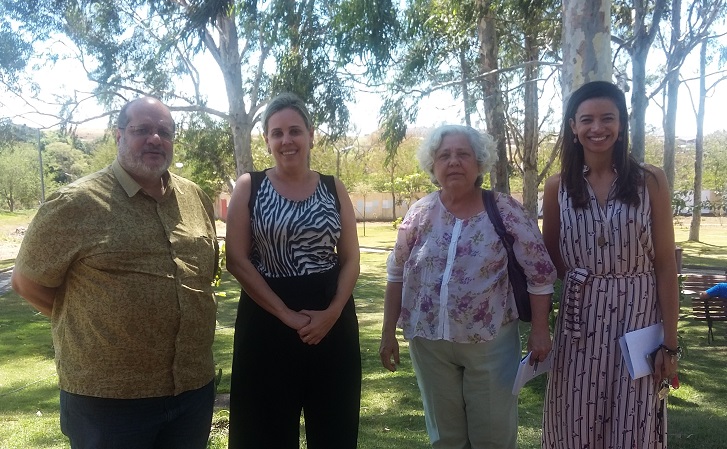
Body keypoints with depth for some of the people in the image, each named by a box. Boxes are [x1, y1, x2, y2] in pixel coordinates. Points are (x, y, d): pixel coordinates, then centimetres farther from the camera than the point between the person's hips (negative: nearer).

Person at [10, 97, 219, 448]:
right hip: (108, 401, -5)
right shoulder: (75, 204, -10)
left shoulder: (197, 198, 6)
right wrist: (92, 323, 1)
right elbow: (27, 281, -2)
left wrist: (196, 319, 10)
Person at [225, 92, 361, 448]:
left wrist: (332, 312, -12)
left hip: (333, 321, 2)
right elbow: (236, 260, -7)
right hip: (267, 320, -2)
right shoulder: (249, 187, -1)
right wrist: (287, 315, -14)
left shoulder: (334, 189, 6)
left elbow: (350, 259, 4)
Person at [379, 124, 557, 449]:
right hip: (428, 341, 3)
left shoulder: (505, 211, -8)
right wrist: (389, 331, 5)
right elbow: (397, 275, 5)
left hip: (490, 341, -2)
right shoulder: (420, 213, -1)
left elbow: (540, 272, -5)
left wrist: (539, 330, -7)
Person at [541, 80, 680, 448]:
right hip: (580, 321, 1)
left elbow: (665, 264, -2)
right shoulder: (558, 186, 2)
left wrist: (670, 341, -4)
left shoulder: (650, 181, -2)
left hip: (638, 319, -1)